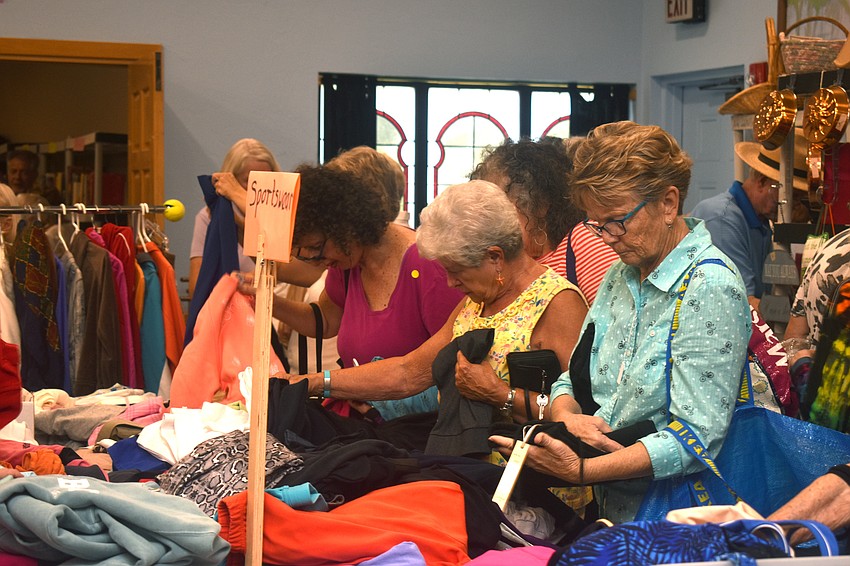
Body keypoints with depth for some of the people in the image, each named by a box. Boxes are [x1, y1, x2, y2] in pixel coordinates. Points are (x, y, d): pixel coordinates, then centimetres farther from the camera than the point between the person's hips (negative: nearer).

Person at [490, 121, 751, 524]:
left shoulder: (710, 290, -11)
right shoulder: (620, 276, 14)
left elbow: (696, 439, -18)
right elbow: (572, 377, 17)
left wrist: (580, 470, -27)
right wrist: (567, 416, -8)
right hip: (603, 513, 7)